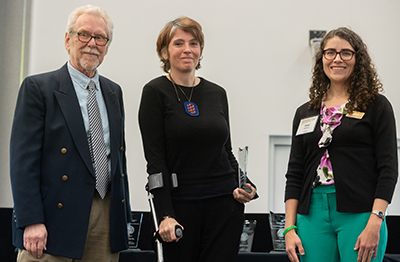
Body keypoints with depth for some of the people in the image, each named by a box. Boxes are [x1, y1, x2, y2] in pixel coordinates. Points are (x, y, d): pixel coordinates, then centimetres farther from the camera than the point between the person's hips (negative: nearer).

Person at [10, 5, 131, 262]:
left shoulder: (114, 92, 16)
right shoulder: (37, 87, -3)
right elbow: (23, 160, -9)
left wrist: (125, 217, 14)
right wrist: (31, 221, -17)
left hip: (106, 220, 5)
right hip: (55, 219, -5)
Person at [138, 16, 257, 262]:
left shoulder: (217, 93, 10)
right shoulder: (156, 92, -3)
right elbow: (155, 158, -8)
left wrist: (242, 187, -2)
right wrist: (165, 215, -14)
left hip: (224, 204, 4)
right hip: (179, 205, -4)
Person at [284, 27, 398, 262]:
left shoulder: (376, 106, 3)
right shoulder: (305, 112, 14)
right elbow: (294, 174, 12)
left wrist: (374, 224, -14)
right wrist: (289, 228, 4)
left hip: (359, 214, -3)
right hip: (313, 214, 4)